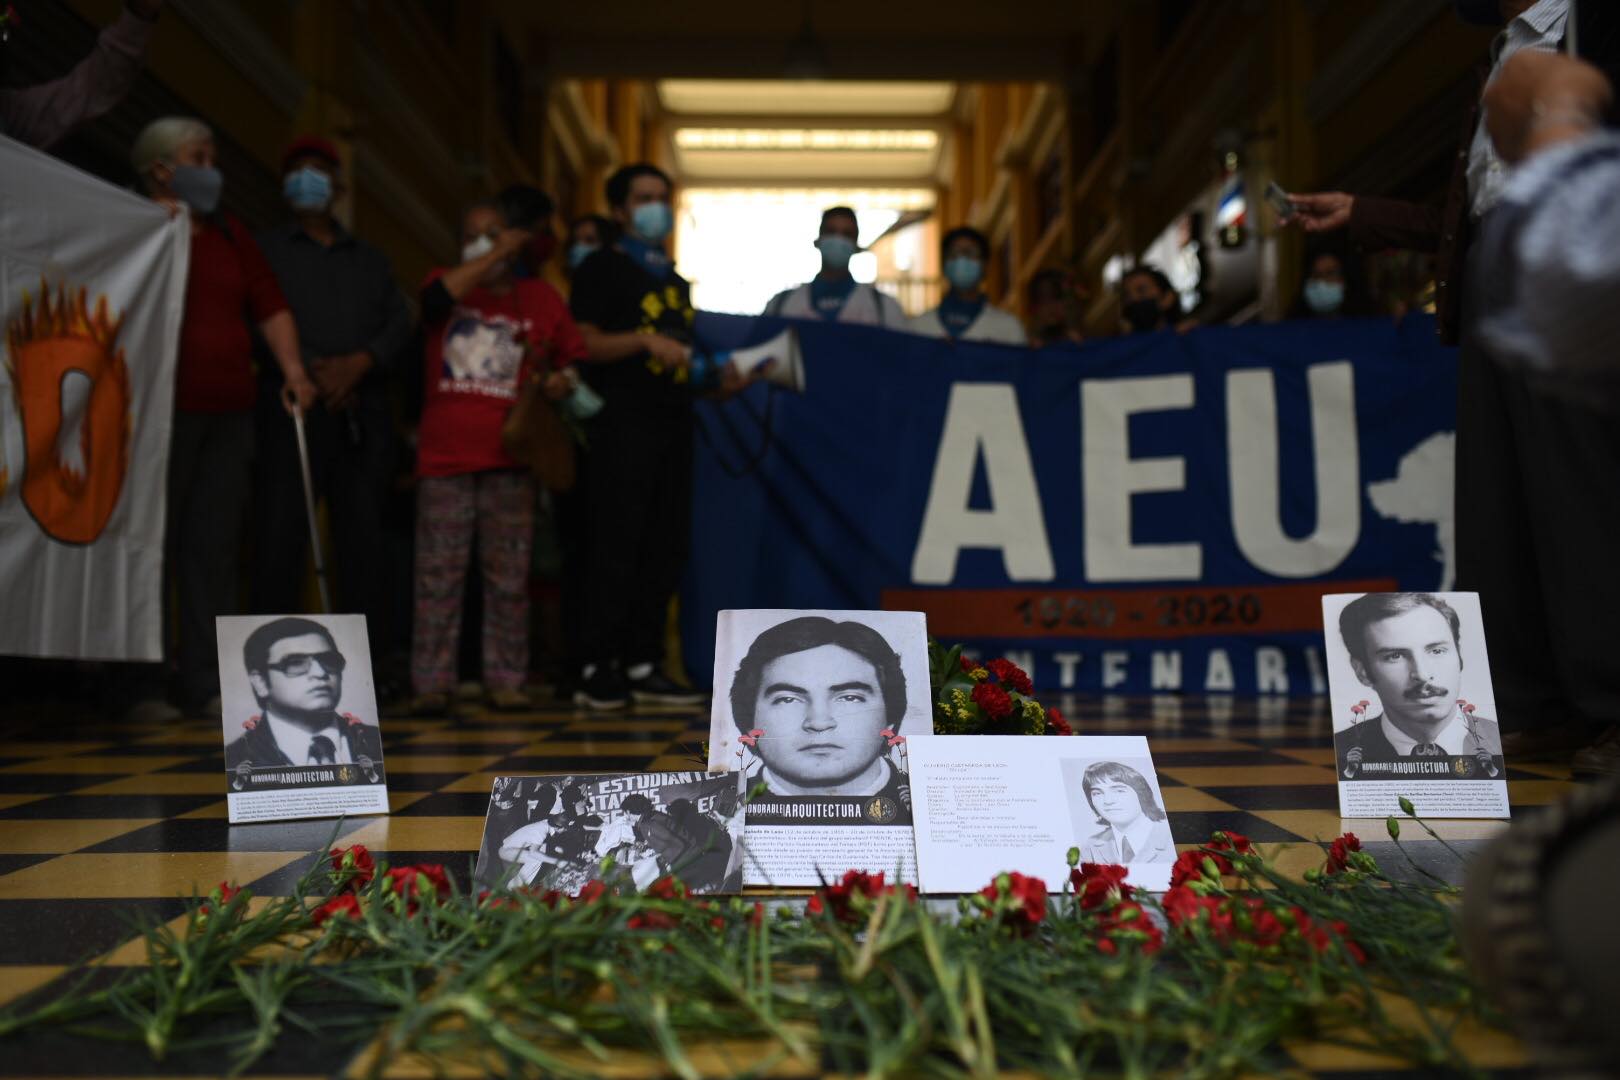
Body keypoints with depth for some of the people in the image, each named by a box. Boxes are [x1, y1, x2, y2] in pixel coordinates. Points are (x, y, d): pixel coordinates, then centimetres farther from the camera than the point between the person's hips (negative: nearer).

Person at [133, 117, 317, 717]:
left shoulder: (230, 235, 19)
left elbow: (270, 304, 17)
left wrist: (293, 369, 6)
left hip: (228, 413, 5)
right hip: (165, 412, -5)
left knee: (214, 548, 3)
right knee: (153, 544, -2)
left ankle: (205, 683, 7)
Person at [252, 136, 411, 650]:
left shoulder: (370, 259, 25)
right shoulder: (266, 250, 16)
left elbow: (400, 323, 11)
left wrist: (358, 363, -7)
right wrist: (311, 374, -10)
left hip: (364, 415, 3)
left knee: (363, 540, -1)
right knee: (280, 538, -9)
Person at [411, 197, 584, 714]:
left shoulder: (541, 297, 12)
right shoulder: (448, 287, 10)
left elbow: (575, 357, 17)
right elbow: (436, 298, -15)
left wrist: (562, 381, -5)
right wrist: (493, 258, -13)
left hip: (509, 457, 1)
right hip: (444, 457, 0)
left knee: (509, 576, 4)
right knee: (438, 574, -1)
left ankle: (506, 680, 12)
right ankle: (432, 682, 5)